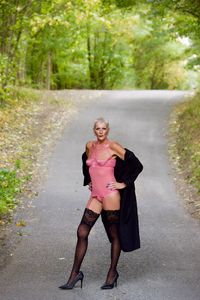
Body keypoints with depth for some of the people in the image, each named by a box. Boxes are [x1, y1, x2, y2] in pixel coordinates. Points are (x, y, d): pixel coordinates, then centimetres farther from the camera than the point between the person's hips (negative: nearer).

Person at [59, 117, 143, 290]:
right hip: (95, 196, 6)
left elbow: (137, 165, -8)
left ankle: (113, 273, 20)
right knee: (81, 233, 1)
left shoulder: (113, 147, -7)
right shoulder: (90, 146, 10)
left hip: (110, 195, -6)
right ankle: (75, 273, 9)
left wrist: (124, 184, -7)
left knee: (114, 235, 6)